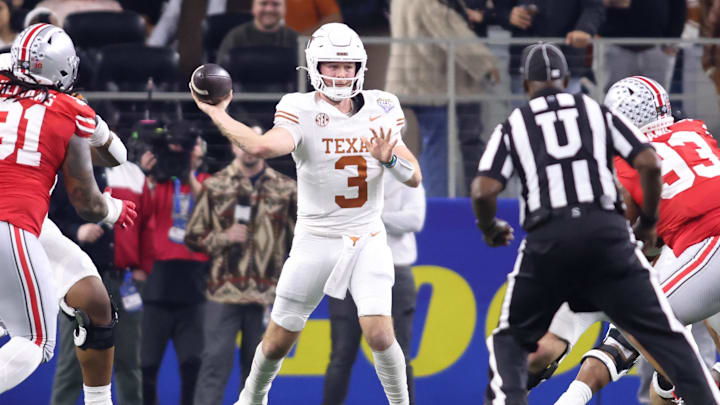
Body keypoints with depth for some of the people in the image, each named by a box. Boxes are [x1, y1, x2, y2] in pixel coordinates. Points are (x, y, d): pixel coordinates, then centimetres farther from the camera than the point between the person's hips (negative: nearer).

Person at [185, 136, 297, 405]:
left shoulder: (285, 189, 8)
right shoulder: (214, 187, 5)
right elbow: (193, 237, 7)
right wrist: (224, 237, -10)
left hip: (268, 295, 2)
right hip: (224, 292, -2)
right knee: (216, 361, -8)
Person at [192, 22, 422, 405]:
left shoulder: (379, 110, 1)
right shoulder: (301, 111, -10)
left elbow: (414, 177, 3)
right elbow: (263, 146, -31)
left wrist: (389, 158, -17)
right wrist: (216, 115, -27)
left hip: (367, 240, 1)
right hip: (316, 240, -1)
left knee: (379, 334, -16)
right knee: (279, 340, 7)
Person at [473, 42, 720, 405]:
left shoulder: (513, 126, 13)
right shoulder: (598, 112, 16)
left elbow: (484, 191, 0)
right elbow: (649, 164, 5)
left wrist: (489, 229, 21)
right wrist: (648, 222, 19)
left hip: (548, 239, 0)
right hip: (607, 232, 0)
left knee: (511, 337, 16)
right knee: (664, 331, 4)